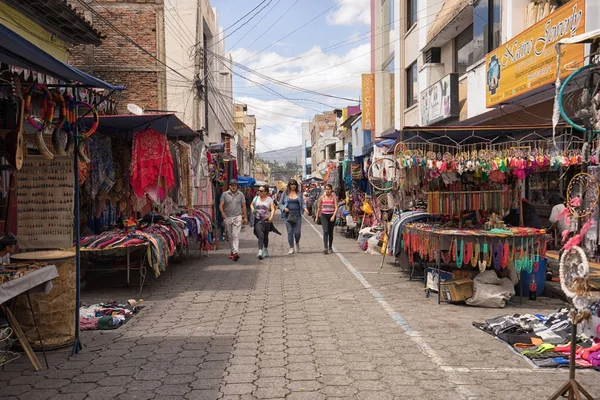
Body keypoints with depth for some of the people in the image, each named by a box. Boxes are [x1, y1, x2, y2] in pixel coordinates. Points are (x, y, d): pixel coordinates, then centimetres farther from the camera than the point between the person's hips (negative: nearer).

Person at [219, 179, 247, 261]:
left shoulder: (241, 194, 5)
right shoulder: (225, 194, 2)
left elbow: (243, 206, 8)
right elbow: (221, 205, -1)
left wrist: (245, 217, 6)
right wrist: (223, 214, -16)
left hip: (237, 217, -2)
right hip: (227, 218, 2)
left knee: (236, 236, -11)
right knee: (230, 236, 11)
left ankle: (236, 252, -19)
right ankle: (232, 251, 23)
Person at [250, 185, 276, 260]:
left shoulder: (269, 199, -1)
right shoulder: (256, 198, 5)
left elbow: (273, 209, -9)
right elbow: (251, 204, 22)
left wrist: (271, 216, -27)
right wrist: (252, 209, 0)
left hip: (266, 220, 0)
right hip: (258, 220, 0)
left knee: (265, 236, 13)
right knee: (260, 236, -16)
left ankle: (266, 249, 36)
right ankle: (260, 251, -21)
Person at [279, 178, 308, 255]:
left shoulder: (299, 193, 9)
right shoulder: (285, 193, 6)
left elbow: (302, 203, 8)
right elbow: (281, 204, 9)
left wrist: (305, 208, -12)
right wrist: (284, 208, -11)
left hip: (297, 215, 0)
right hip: (288, 215, 0)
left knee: (297, 232, -3)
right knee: (290, 232, -2)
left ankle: (297, 243, 27)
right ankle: (291, 248, 7)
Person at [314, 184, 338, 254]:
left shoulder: (334, 197, -2)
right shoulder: (322, 197, 3)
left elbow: (336, 208, -9)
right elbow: (319, 208, 12)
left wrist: (333, 216, -22)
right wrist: (316, 217, 12)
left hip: (331, 216, 0)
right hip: (324, 216, 0)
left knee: (330, 232, 9)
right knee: (325, 231, -14)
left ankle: (330, 247, 23)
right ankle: (325, 247, -21)